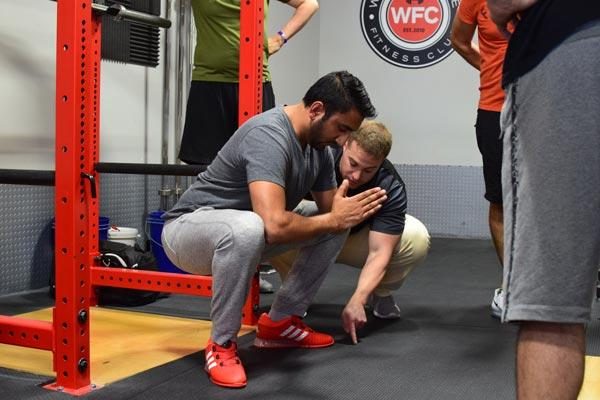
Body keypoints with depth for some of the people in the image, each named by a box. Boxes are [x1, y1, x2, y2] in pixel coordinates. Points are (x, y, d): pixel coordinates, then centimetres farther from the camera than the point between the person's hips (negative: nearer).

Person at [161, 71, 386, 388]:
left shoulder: (319, 146, -2)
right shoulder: (269, 136, -30)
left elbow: (331, 211, 6)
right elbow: (275, 225, -42)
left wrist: (349, 212, -18)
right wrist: (333, 219, -25)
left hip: (244, 232, 9)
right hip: (188, 229, -8)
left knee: (336, 227, 0)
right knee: (248, 228, -41)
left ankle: (278, 322, 10)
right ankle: (221, 344, -19)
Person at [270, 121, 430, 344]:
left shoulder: (391, 188, -29)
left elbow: (379, 252, -32)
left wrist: (357, 300, -47)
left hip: (359, 238, 0)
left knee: (417, 238, -29)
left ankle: (380, 294, 1)